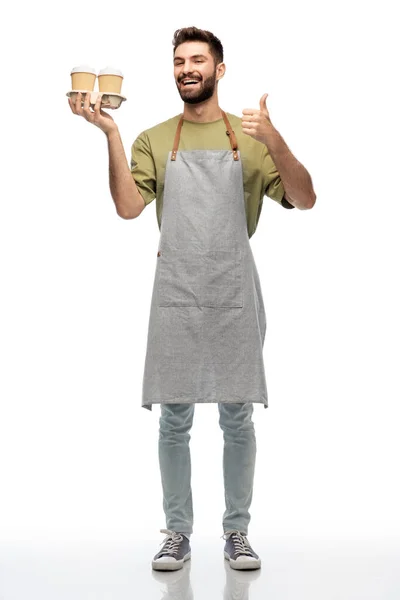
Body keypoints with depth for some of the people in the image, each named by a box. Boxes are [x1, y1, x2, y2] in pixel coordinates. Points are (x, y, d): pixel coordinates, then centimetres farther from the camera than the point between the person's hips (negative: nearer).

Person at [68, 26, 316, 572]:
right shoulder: (153, 141, 9)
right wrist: (110, 133, -11)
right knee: (174, 419, 5)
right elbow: (128, 207, -5)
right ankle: (178, 533, 17)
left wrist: (274, 142, -17)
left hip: (235, 296, 0)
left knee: (237, 419, 6)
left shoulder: (253, 137, 7)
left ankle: (237, 532, 18)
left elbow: (305, 200, -2)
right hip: (175, 297, 1)